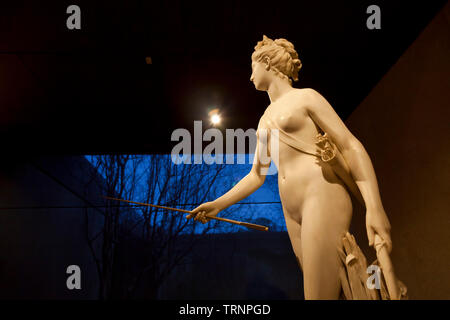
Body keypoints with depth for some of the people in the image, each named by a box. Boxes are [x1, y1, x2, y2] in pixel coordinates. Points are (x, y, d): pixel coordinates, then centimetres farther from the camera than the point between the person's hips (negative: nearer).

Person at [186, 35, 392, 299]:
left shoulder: (306, 97, 5)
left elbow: (351, 146, -3)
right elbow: (257, 175, 29)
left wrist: (374, 207, -16)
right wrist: (218, 205, 17)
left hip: (323, 198, -7)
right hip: (293, 214, 7)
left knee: (320, 294, -18)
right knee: (333, 293, 2)